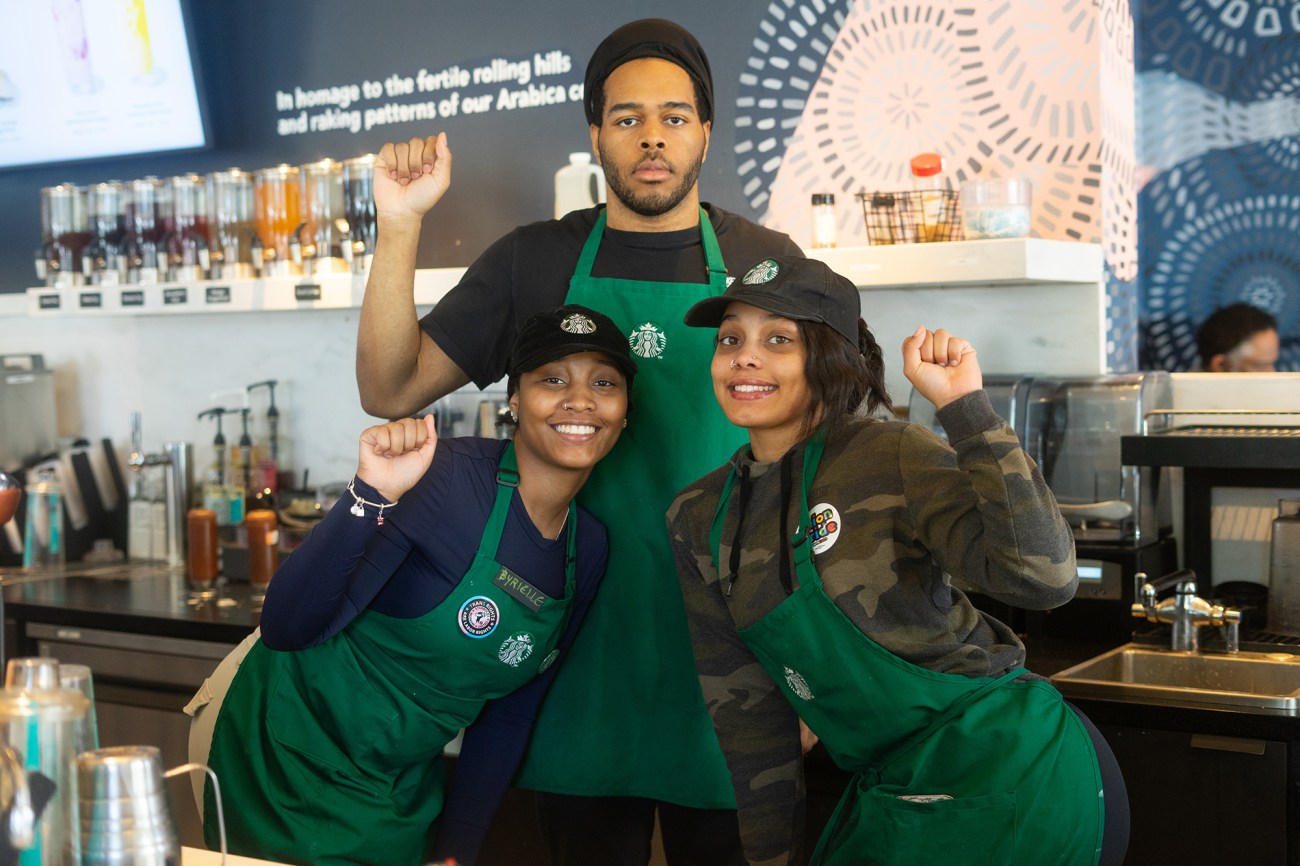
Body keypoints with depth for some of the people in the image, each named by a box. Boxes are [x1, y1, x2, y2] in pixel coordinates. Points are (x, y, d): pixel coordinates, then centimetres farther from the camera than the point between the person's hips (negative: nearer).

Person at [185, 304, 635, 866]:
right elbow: (286, 629, -30)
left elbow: (508, 715, 5)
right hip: (284, 752, -6)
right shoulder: (443, 476, -24)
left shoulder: (588, 548, -3)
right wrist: (371, 497, -42)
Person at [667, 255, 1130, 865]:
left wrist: (963, 405, -29)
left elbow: (1042, 575, -29)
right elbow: (745, 704, 6)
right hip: (886, 794, 6)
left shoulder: (893, 457, -15)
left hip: (1010, 780, -6)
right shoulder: (697, 522, 3)